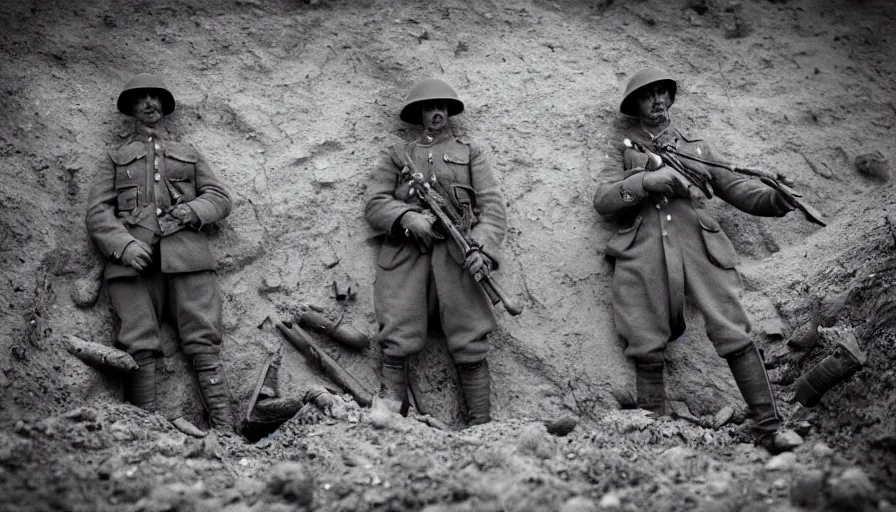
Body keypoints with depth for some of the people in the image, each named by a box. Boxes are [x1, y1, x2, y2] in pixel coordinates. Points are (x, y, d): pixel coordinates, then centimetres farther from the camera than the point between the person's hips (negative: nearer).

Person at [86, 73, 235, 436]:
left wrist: (191, 211, -3)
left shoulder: (189, 155, 29)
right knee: (139, 348, -12)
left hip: (185, 253, 0)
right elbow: (97, 210, 11)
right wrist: (123, 244, -9)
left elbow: (220, 197, 19)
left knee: (203, 344, -11)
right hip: (133, 257, 0)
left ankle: (225, 432, -17)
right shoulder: (116, 158, 25)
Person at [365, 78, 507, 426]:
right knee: (398, 340, -12)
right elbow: (375, 202, 12)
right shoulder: (397, 155, 25)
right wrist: (408, 218, -10)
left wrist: (482, 247, -8)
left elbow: (492, 204, 11)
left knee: (470, 343, -8)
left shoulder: (470, 153, 24)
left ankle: (481, 427, -6)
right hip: (406, 251, 1)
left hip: (458, 252, 0)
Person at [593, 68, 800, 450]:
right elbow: (601, 200, 5)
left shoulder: (696, 147, 25)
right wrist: (646, 181, -9)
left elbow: (736, 187, 17)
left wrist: (776, 198, -3)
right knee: (647, 352, -3)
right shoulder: (624, 150, 19)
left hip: (698, 245, 1)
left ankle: (770, 429, -5)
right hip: (643, 254, -1)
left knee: (735, 338, -10)